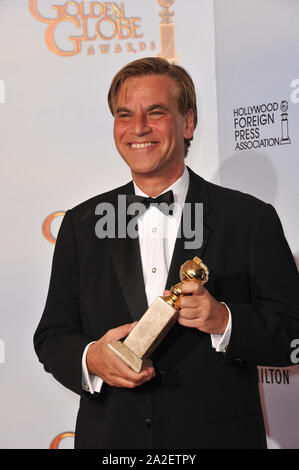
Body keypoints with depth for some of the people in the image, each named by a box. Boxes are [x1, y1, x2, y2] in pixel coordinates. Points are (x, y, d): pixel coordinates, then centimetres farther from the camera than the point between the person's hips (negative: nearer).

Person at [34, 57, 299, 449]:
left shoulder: (250, 219, -5)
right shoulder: (81, 224, 3)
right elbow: (52, 336, 2)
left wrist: (224, 320, -23)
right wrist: (90, 359, -18)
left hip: (219, 436, -1)